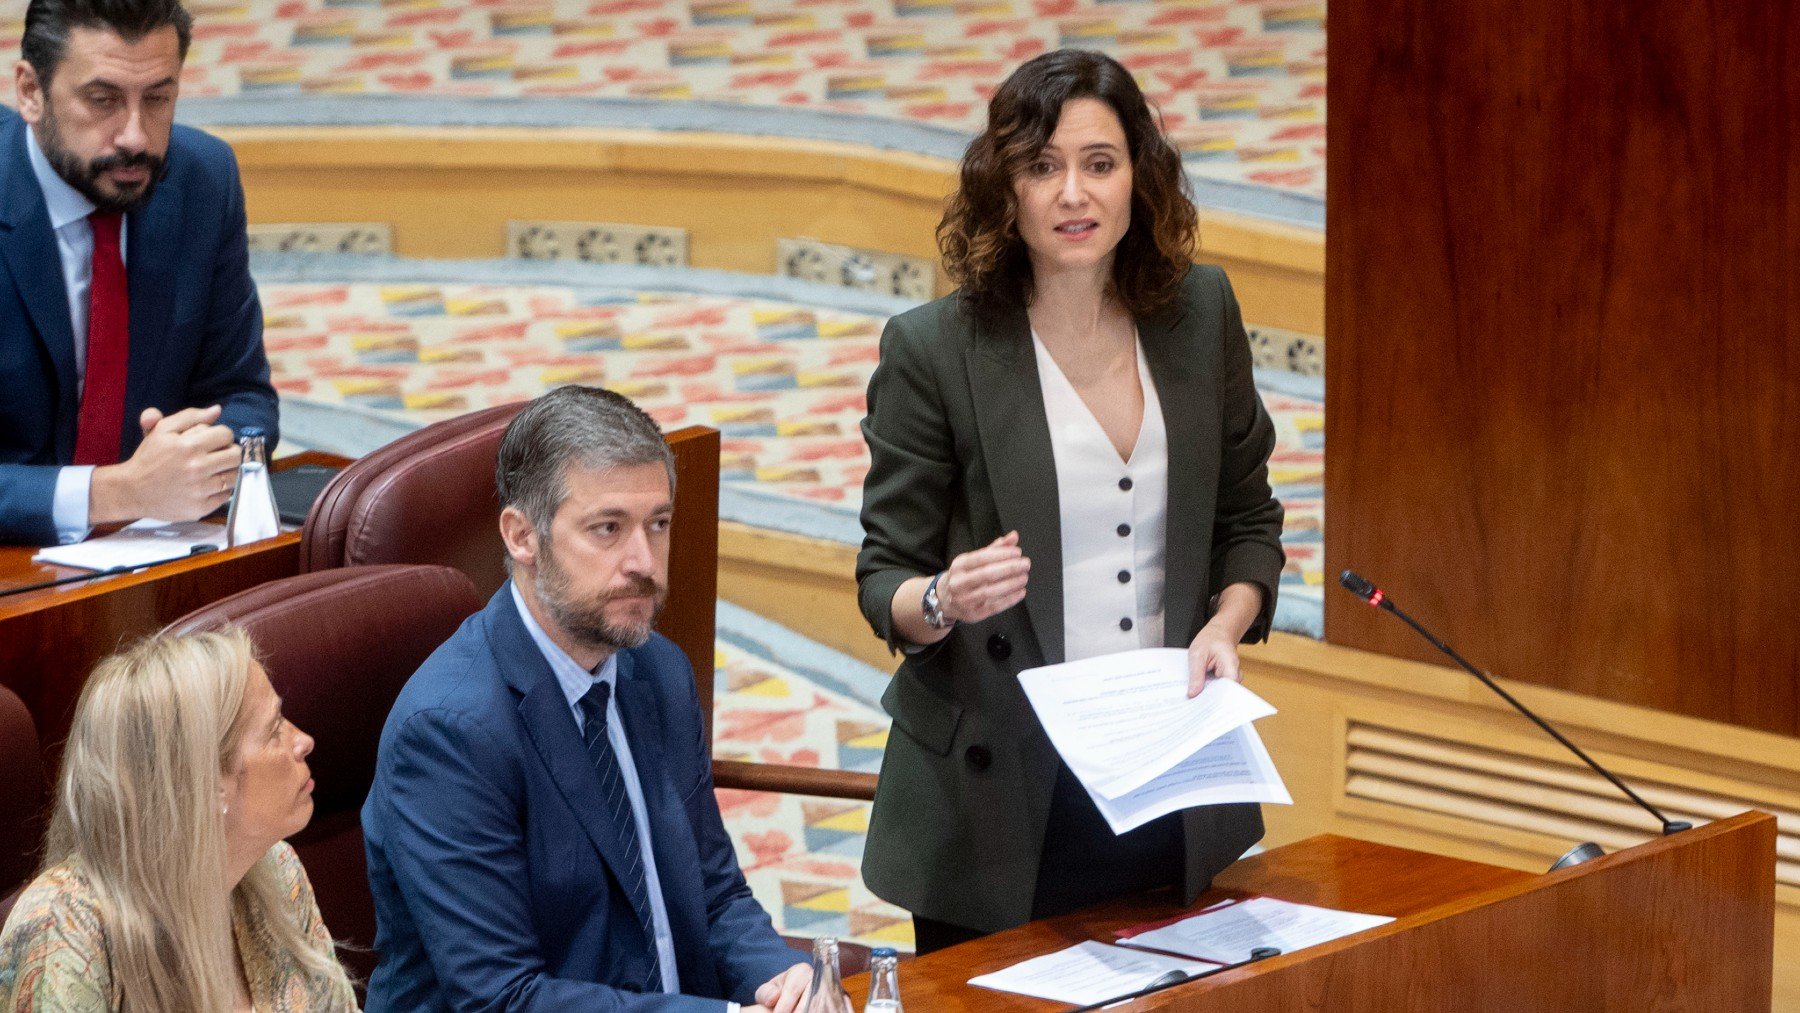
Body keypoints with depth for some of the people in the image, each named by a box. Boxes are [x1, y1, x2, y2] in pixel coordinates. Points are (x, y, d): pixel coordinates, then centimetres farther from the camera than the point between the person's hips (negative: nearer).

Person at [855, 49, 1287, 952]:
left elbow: (1248, 519, 12)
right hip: (1002, 793, -3)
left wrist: (1225, 625, -7)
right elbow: (883, 579, -5)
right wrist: (943, 601, -27)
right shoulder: (932, 350, -9)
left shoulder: (1200, 312, 2)